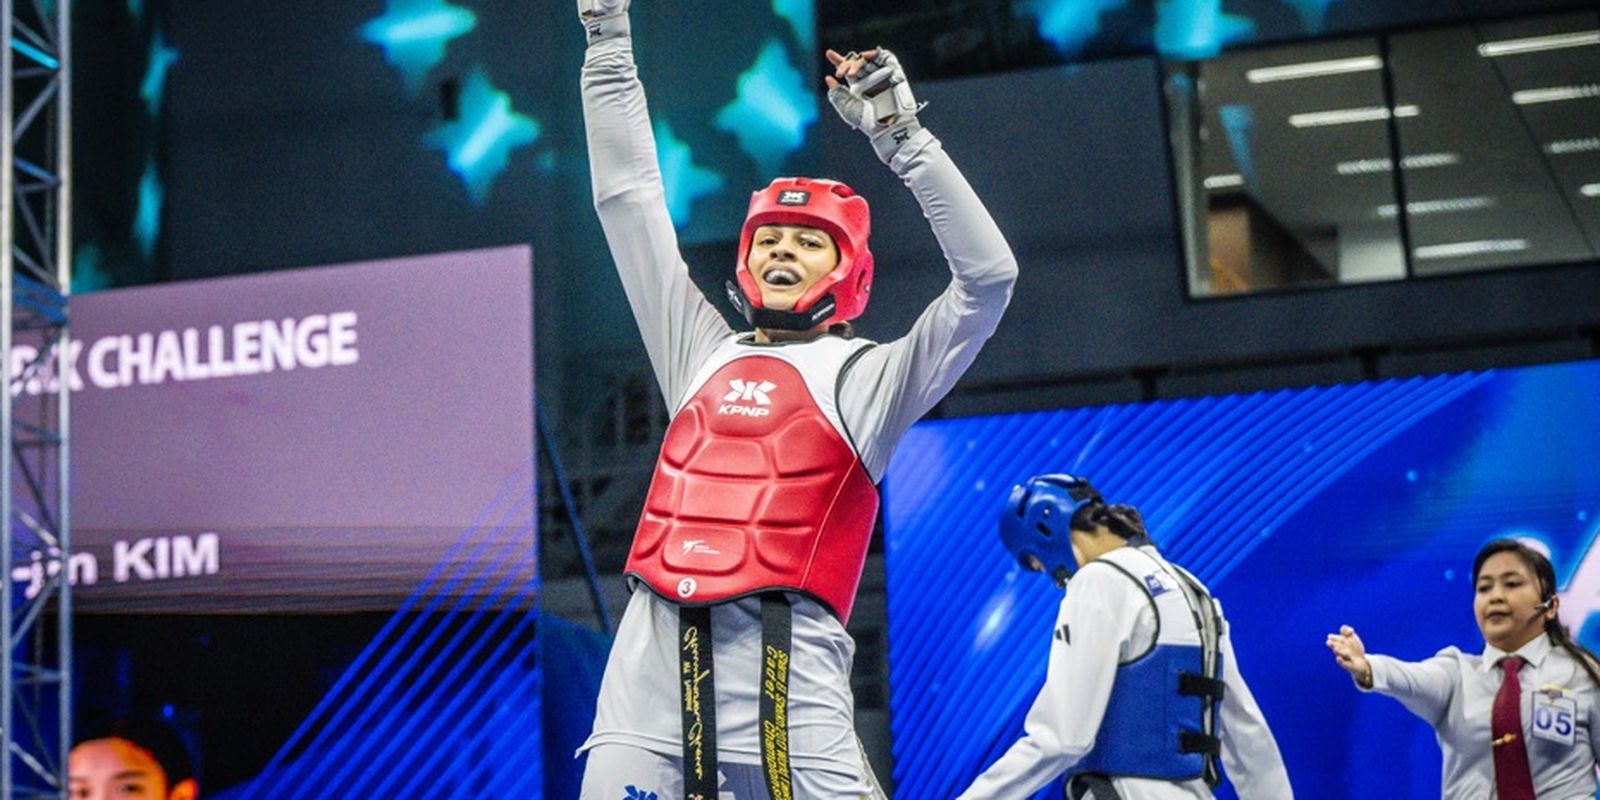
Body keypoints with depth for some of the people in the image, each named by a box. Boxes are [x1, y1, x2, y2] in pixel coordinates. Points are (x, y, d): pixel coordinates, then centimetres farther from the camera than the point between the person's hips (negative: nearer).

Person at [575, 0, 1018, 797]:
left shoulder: (866, 378, 11)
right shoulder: (702, 352, 21)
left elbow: (987, 275, -1)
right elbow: (628, 195, 24)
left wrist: (901, 135, -3)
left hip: (784, 685, -4)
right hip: (650, 673, 4)